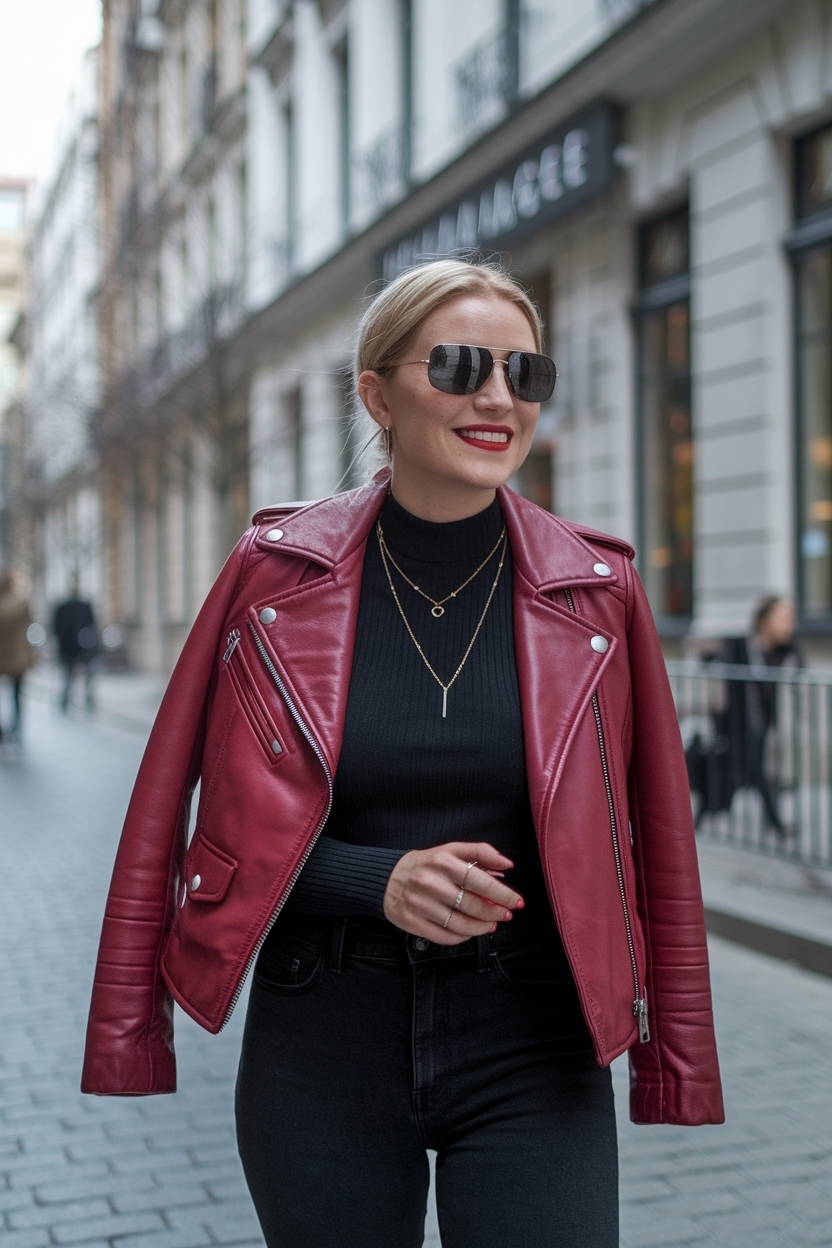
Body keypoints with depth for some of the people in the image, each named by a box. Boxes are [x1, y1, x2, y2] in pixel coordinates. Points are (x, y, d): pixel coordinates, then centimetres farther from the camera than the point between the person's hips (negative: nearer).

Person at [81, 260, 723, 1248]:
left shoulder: (595, 592, -3)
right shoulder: (278, 573, -4)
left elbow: (653, 839, 4)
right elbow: (228, 825, 0)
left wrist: (674, 1060, 5)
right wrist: (379, 881, -15)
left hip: (527, 1053, 0)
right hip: (323, 1044, 0)